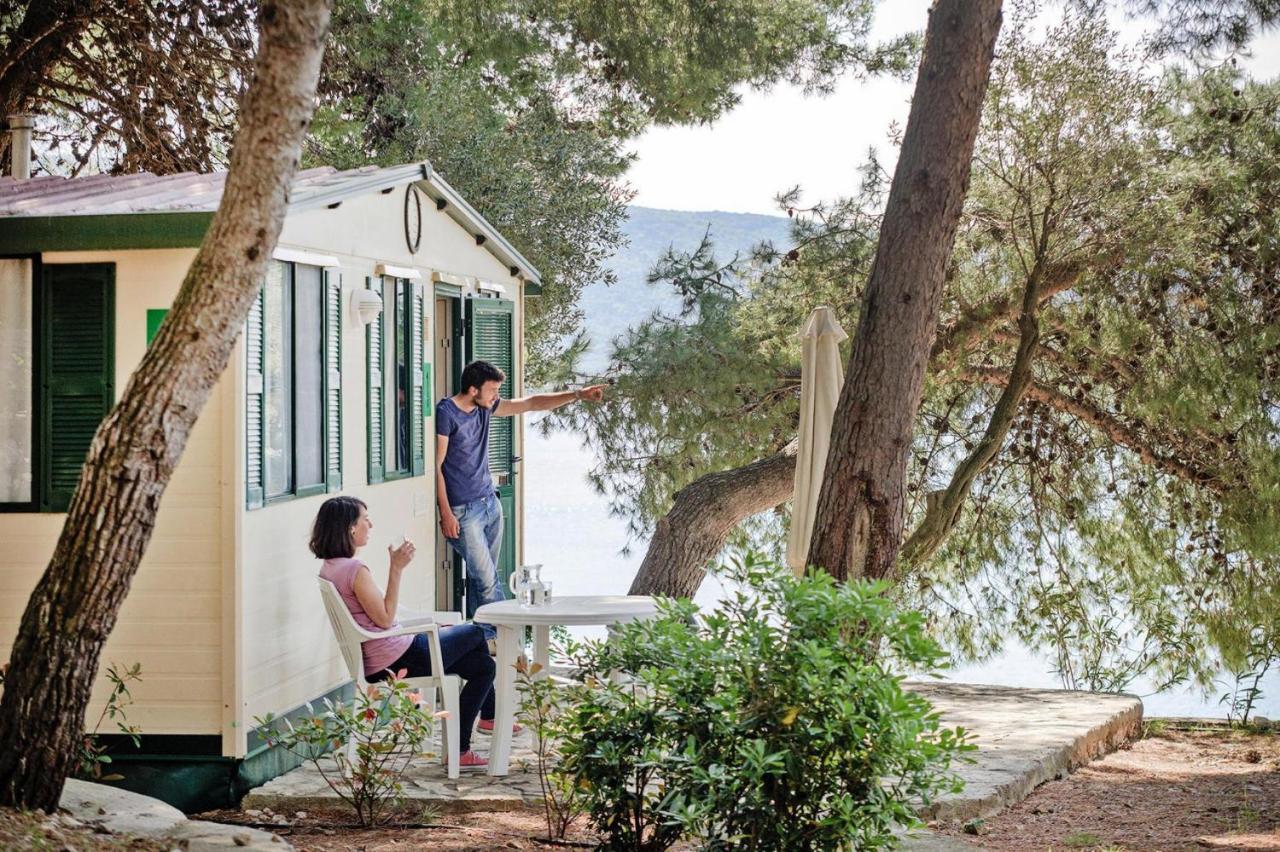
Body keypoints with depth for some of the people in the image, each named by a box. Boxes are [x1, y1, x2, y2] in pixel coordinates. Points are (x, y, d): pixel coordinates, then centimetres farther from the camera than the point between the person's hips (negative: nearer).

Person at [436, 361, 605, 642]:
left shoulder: (485, 407, 7)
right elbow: (436, 466, -14)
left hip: (490, 503, 7)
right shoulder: (445, 413, -14)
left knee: (483, 577, 8)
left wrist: (578, 395, 10)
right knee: (487, 580, -9)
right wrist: (446, 514, -16)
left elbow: (531, 403, 15)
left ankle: (484, 638, 13)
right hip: (463, 511, -7)